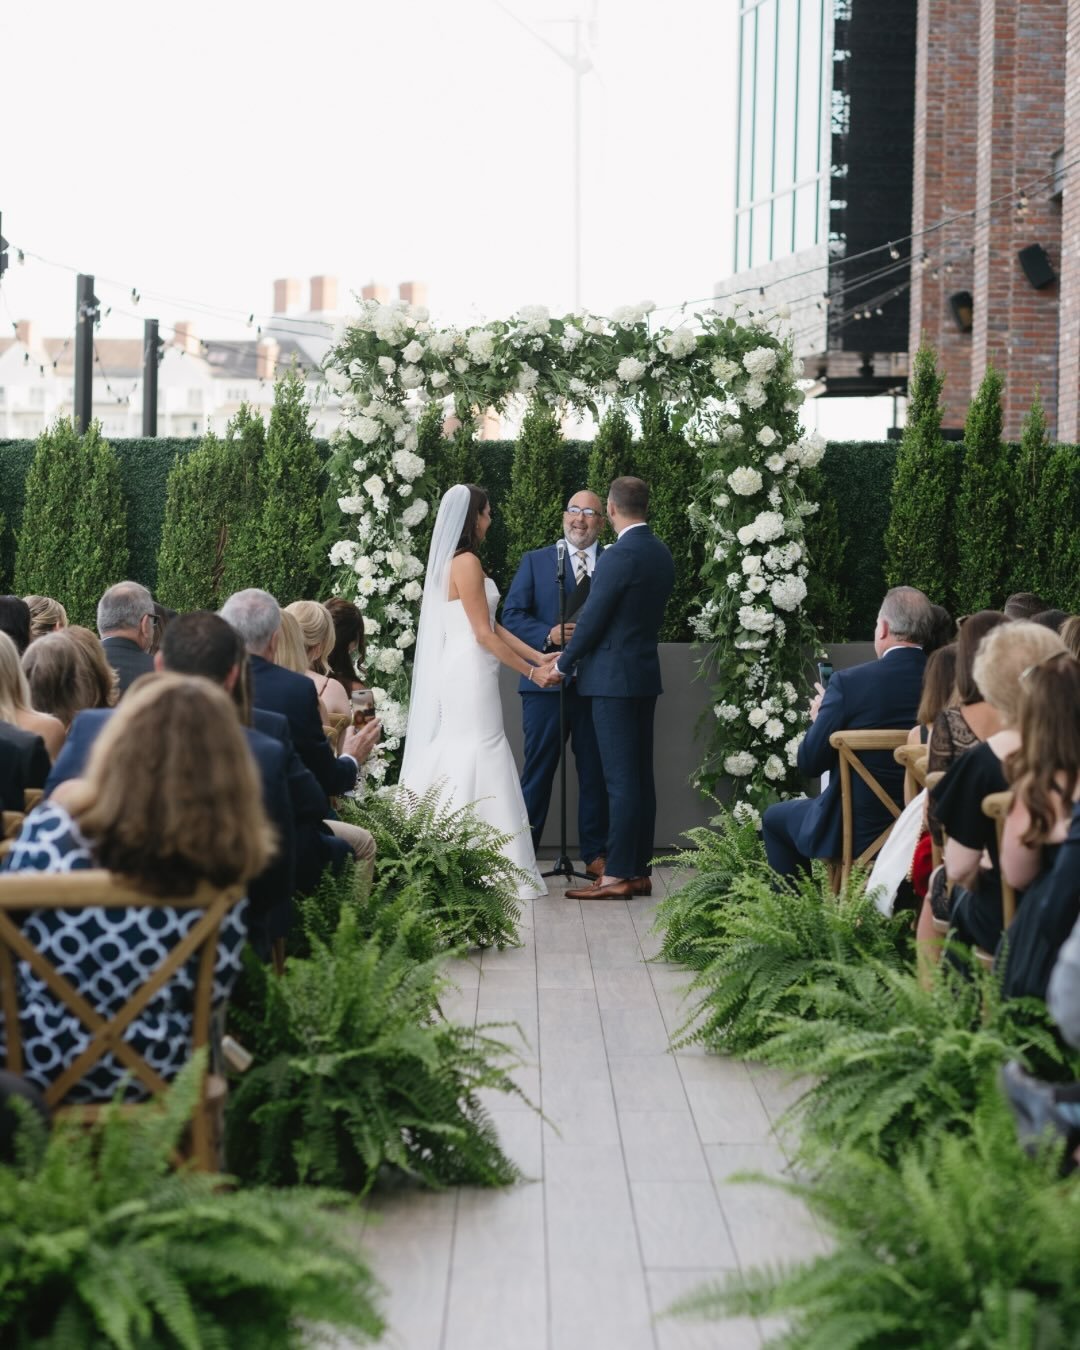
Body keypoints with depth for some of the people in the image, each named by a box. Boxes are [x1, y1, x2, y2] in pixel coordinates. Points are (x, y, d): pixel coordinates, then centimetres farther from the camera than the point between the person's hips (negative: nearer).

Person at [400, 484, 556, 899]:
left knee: (459, 764, 9)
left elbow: (492, 625, 16)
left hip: (456, 677, 9)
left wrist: (538, 655, 14)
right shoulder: (467, 563, -14)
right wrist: (531, 672, -8)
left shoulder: (452, 563, 15)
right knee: (482, 763, -7)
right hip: (470, 676, -9)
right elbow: (484, 635, -15)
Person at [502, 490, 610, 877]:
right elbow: (512, 615, 1)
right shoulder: (535, 561, 8)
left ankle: (595, 853, 16)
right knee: (538, 770, 2)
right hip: (547, 683, -1)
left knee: (595, 772, 7)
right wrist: (549, 635, -14)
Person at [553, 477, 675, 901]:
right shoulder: (661, 553, 10)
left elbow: (592, 620, -15)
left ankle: (617, 875, -5)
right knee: (640, 775, 10)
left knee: (621, 779, -7)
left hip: (614, 678, -9)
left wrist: (565, 664, 1)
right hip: (645, 674, 9)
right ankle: (640, 870, 14)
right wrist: (577, 653, 22)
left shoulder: (619, 557, -17)